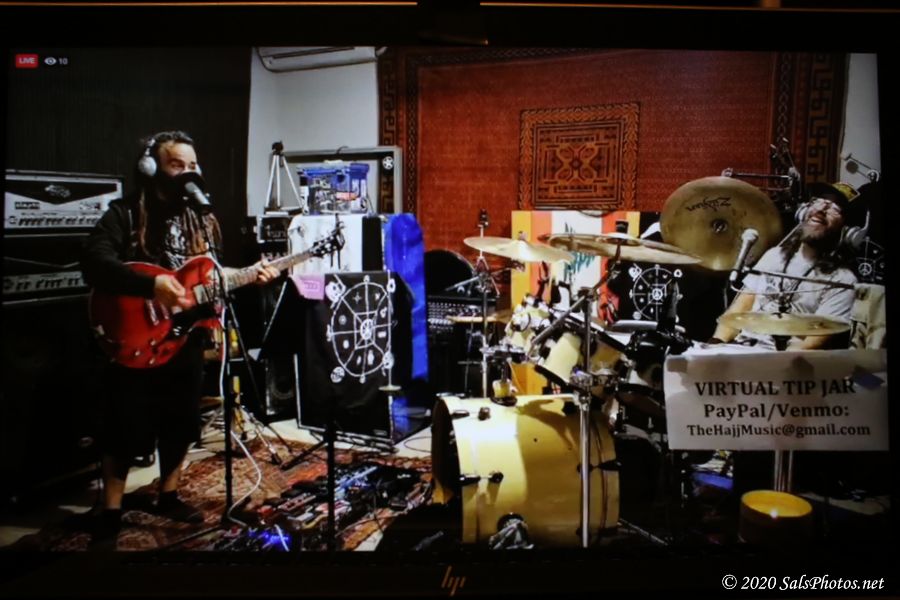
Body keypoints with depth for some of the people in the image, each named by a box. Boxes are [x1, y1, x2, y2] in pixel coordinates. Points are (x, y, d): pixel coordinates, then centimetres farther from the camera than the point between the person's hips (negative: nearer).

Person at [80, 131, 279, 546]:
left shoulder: (204, 221, 11)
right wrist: (152, 285, -32)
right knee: (124, 430, 3)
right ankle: (111, 510, 21)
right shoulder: (124, 214, -6)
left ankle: (168, 496, 34)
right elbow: (94, 263, -22)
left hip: (187, 341, 5)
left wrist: (250, 277, -3)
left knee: (180, 426, 14)